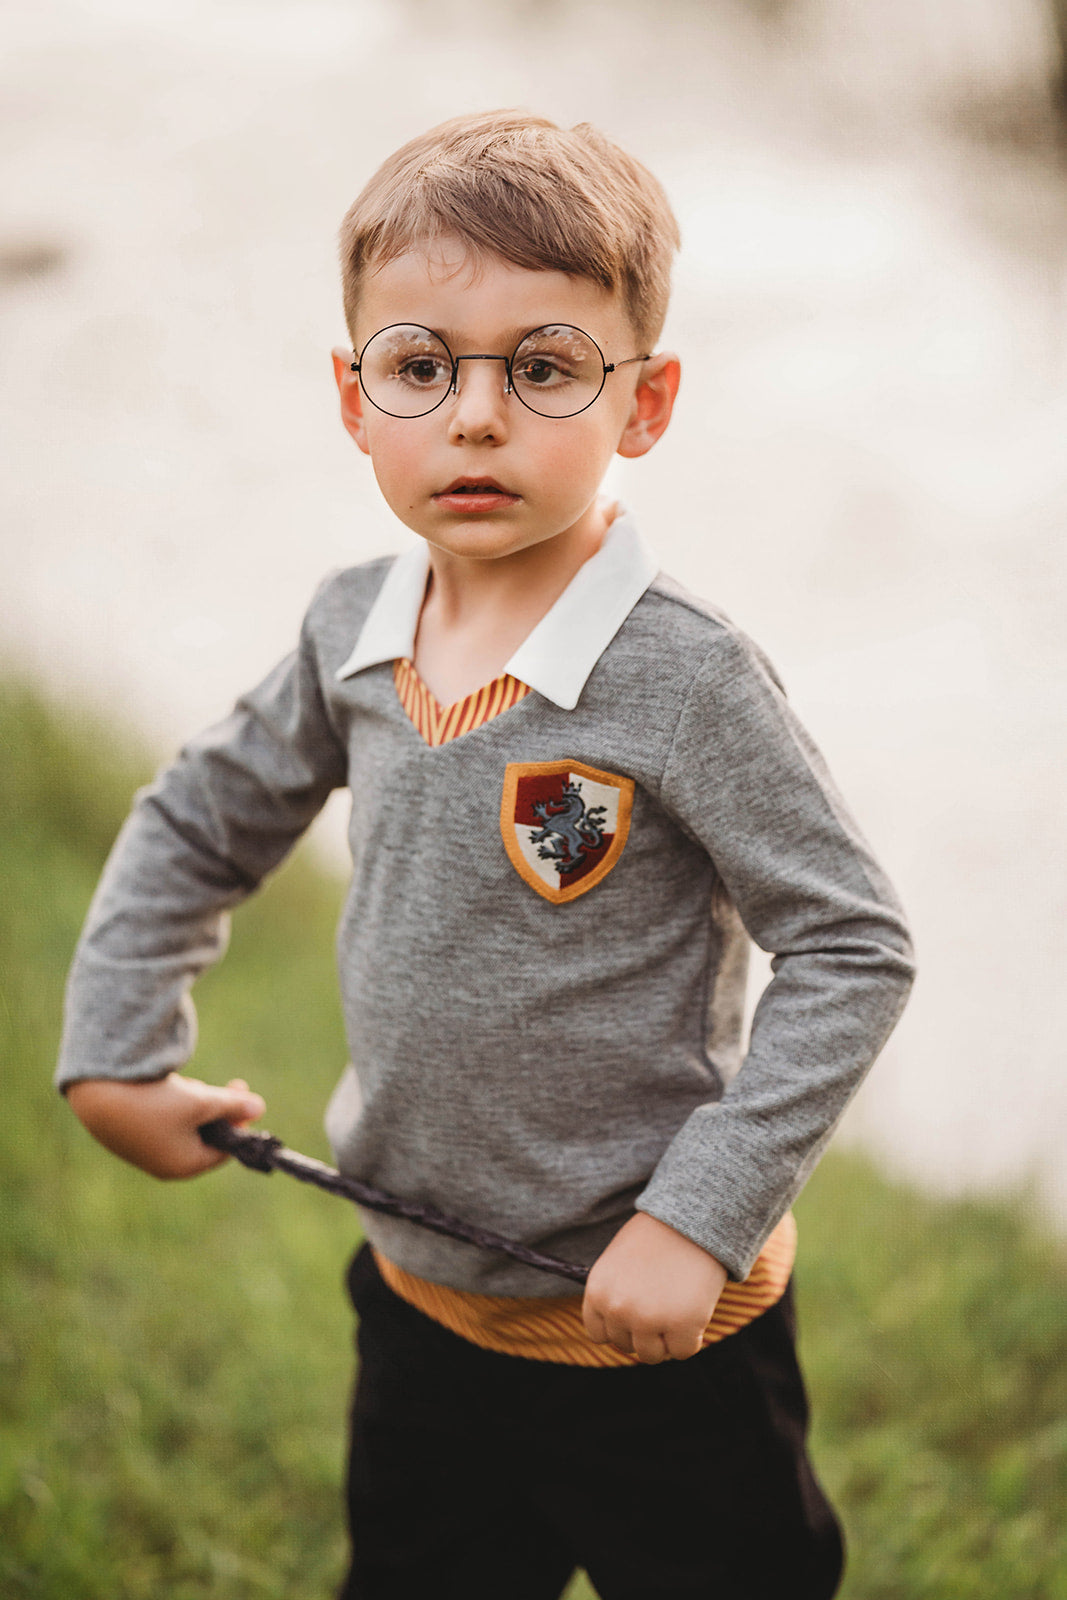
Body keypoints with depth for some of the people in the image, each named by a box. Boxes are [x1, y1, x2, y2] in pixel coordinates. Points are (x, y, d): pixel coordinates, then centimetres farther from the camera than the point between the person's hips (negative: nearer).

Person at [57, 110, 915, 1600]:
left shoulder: (684, 675, -23)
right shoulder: (353, 632, -5)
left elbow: (856, 949, -20)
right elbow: (198, 825, 11)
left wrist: (701, 1218, -22)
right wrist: (117, 1052, 5)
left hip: (653, 1331, -5)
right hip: (419, 1306, 6)